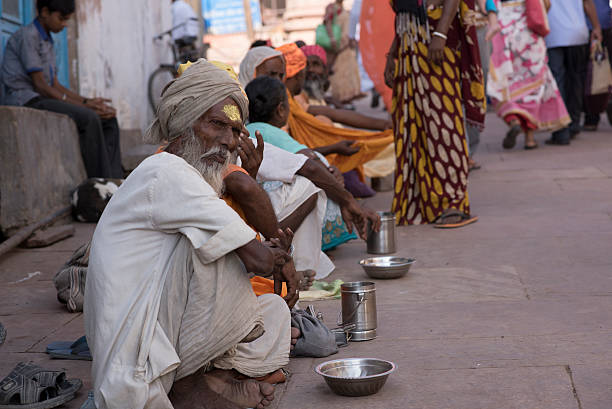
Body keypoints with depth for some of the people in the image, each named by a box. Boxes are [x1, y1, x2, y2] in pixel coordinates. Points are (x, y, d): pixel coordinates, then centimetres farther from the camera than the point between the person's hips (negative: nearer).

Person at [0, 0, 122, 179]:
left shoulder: (47, 41, 21)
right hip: (26, 102, -10)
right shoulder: (27, 36, -9)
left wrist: (88, 102, 3)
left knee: (108, 119, -1)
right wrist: (84, 106, -15)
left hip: (42, 100, 10)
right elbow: (41, 86, -15)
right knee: (88, 118, -29)